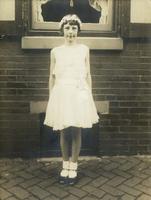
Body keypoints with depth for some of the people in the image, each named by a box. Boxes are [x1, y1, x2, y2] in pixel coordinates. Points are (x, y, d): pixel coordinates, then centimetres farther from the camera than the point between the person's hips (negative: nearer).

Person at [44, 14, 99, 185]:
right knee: (64, 132, 6)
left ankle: (73, 167, 16)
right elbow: (52, 77, 9)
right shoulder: (55, 51, 6)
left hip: (79, 94, 0)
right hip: (61, 94, 1)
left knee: (76, 132, 2)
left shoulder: (84, 49, 5)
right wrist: (51, 98, 6)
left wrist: (89, 96, 4)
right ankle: (65, 166, 21)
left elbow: (88, 75, 7)